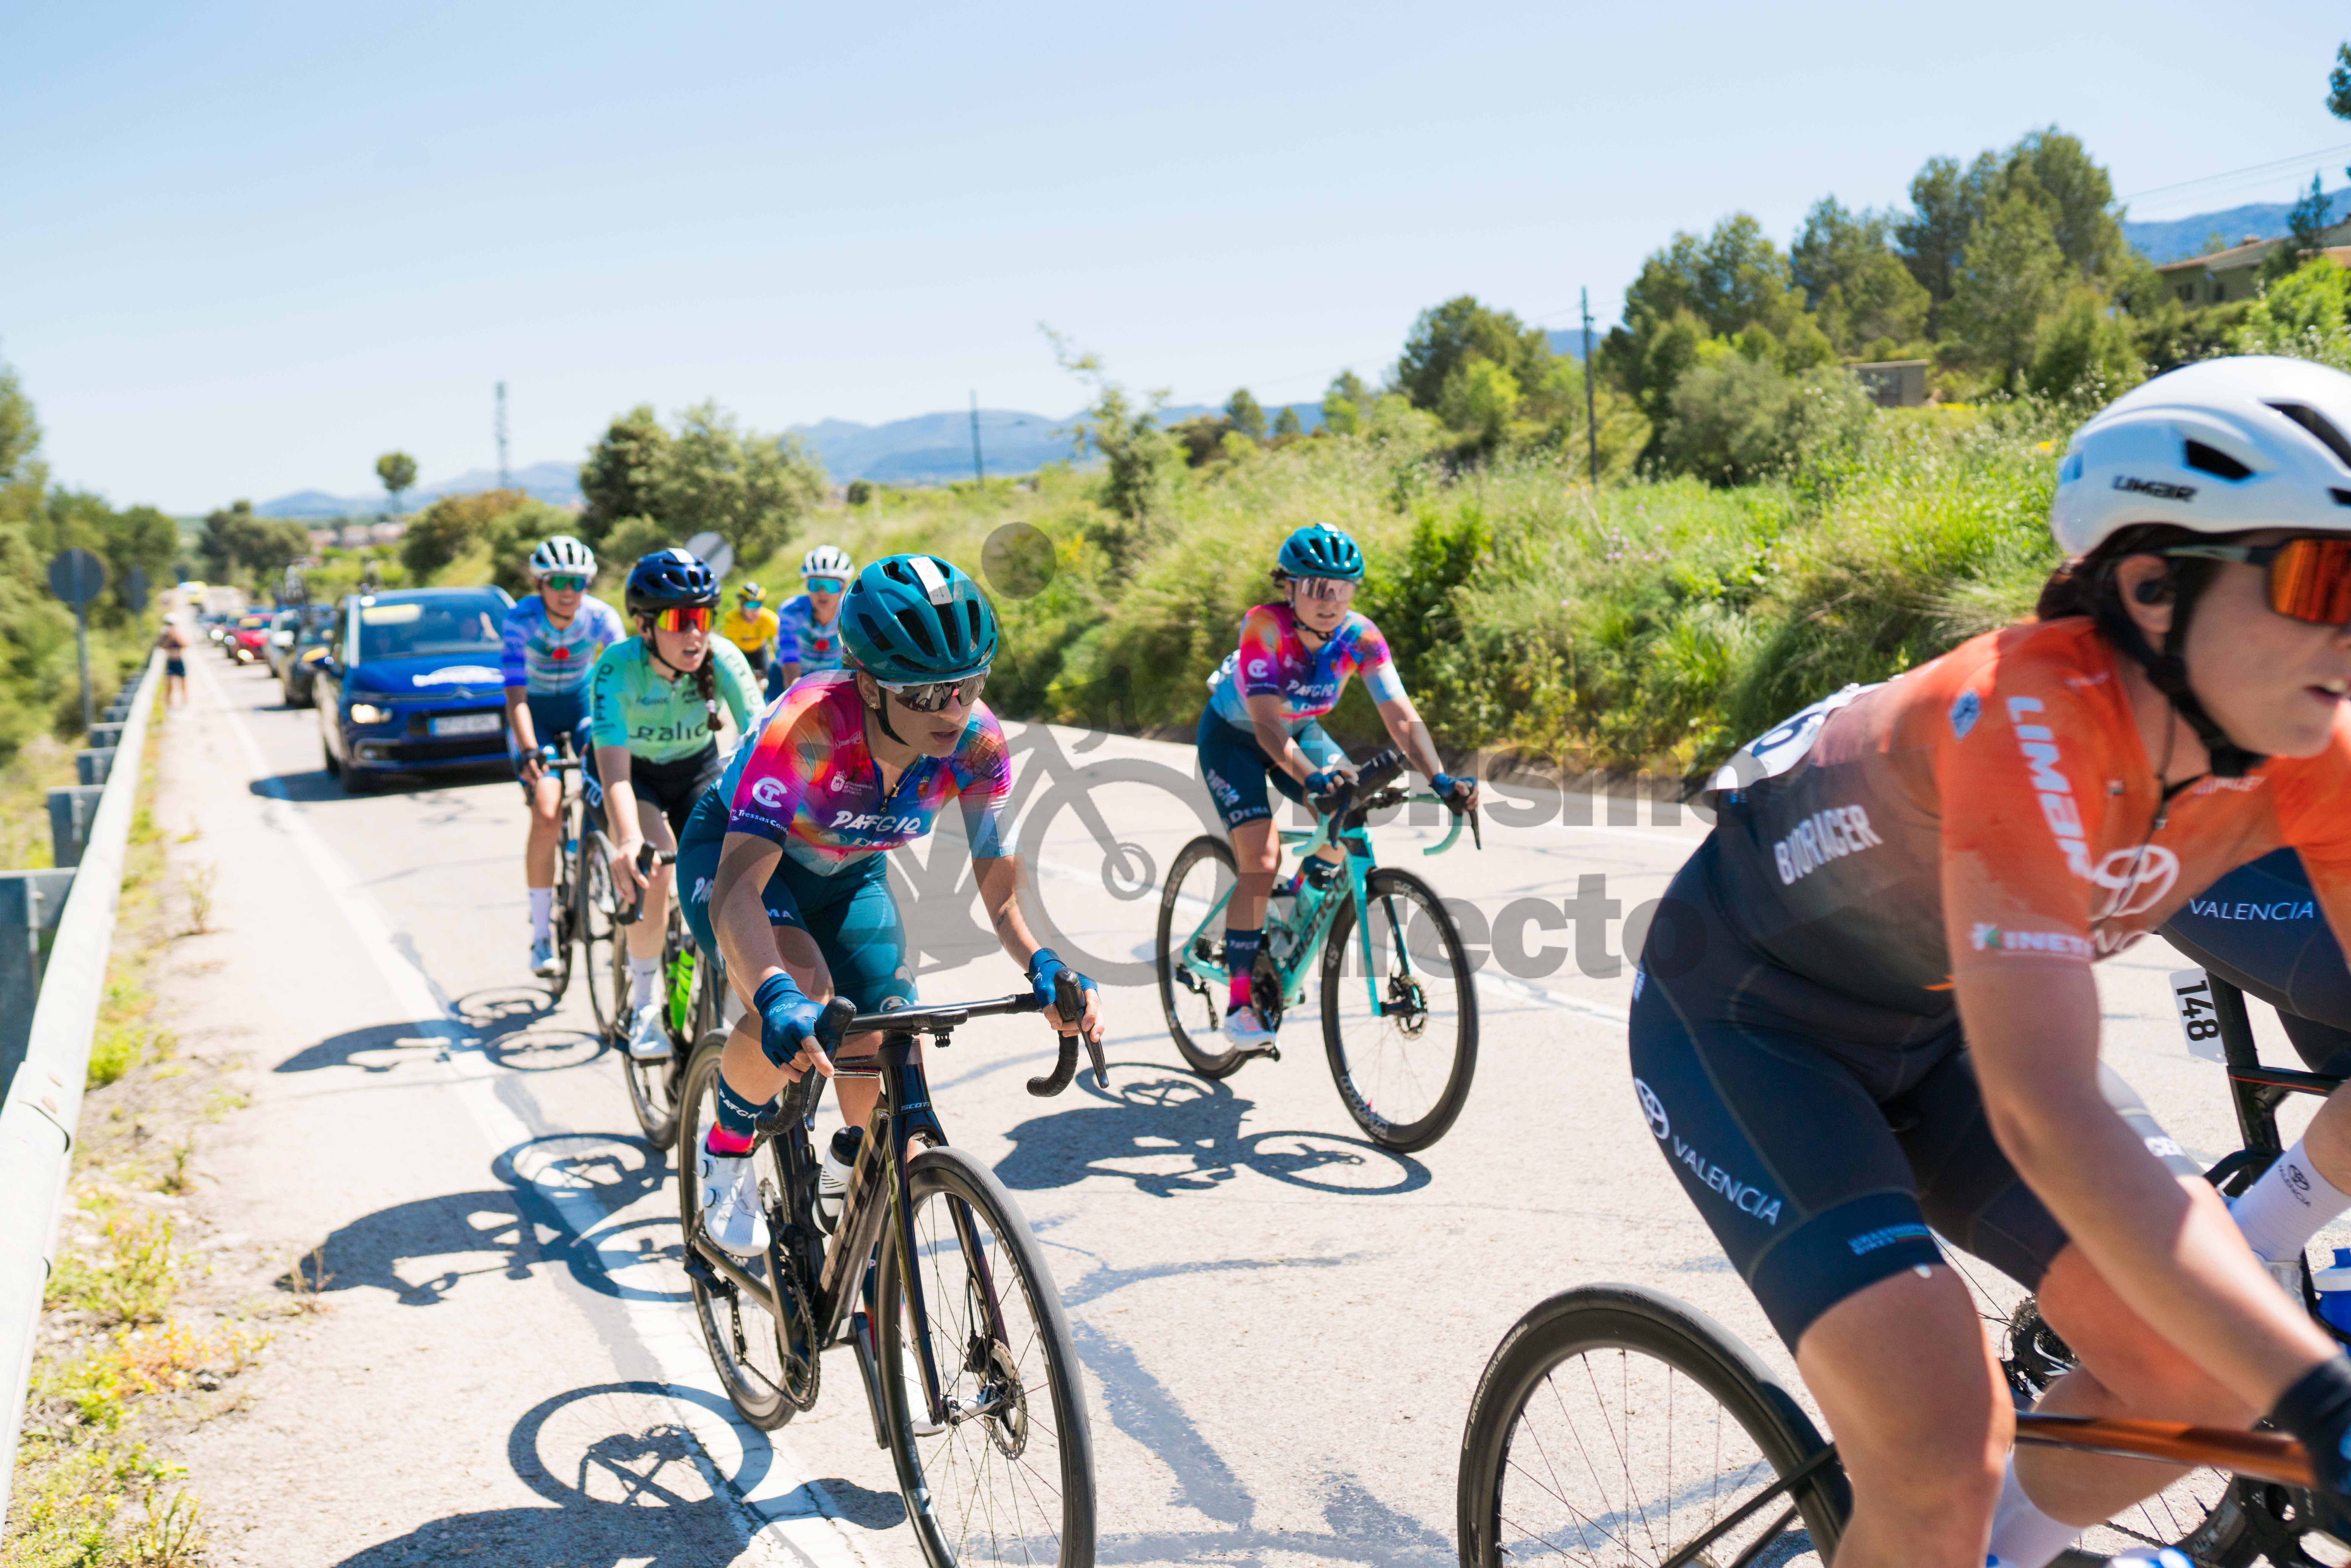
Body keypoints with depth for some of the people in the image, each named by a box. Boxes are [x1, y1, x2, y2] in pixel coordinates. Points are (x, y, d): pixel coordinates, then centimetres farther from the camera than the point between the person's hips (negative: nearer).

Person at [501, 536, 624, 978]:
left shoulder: (601, 617, -19)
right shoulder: (521, 620, -24)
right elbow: (516, 695, -29)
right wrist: (528, 752, -42)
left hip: (583, 705, 2)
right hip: (535, 713, -2)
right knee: (546, 816, -18)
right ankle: (541, 934, -9)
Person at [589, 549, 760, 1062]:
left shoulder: (723, 658, -26)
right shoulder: (618, 668, -32)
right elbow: (614, 766, -43)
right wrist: (629, 841, -59)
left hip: (697, 769, 3)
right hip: (632, 773, -2)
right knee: (652, 861, -30)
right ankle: (644, 1008, -13)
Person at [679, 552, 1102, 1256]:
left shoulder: (976, 743, -27)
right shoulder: (808, 726, -40)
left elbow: (1004, 895, -21)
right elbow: (737, 888, -48)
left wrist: (1044, 966, -42)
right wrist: (779, 999, -65)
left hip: (848, 874, 4)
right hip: (736, 849, -4)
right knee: (802, 990, -34)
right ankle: (727, 1154, -4)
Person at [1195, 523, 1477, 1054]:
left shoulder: (1360, 635, -23)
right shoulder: (1264, 627, -34)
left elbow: (1402, 717, -26)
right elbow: (1266, 723, -42)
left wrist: (1440, 779, -42)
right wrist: (1311, 778, -58)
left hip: (1300, 730, 4)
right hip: (1233, 735, -4)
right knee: (1261, 861, -19)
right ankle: (1239, 1004, -9)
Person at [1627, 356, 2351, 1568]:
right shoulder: (2033, 715, -35)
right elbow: (2047, 1115, -43)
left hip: (1937, 1018, 7)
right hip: (1747, 1022, -6)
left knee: (2204, 1372, -6)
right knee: (1945, 1463, -19)